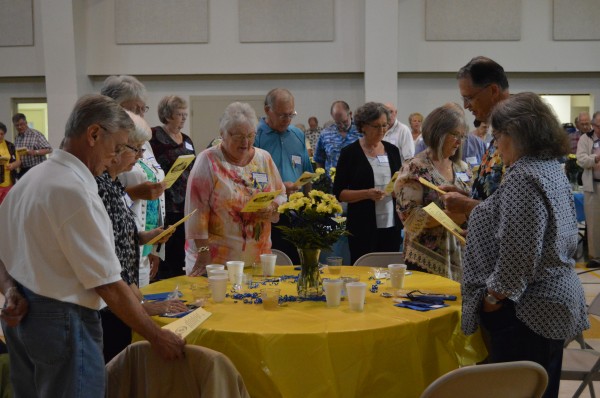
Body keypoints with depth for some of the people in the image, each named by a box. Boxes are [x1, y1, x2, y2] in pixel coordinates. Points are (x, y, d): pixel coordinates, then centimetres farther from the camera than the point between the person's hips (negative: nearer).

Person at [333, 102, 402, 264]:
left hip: (391, 225, 4)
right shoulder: (350, 153, -4)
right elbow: (338, 193, -6)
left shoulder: (392, 150, 10)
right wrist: (367, 193, -19)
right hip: (363, 228, -4)